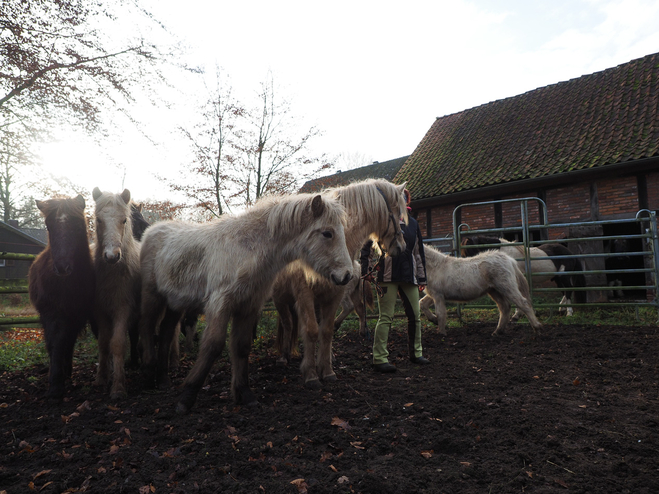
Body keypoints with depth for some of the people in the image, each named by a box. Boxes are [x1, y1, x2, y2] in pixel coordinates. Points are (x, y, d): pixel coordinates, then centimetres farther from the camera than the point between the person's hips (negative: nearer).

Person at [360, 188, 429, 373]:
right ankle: (380, 359, 3)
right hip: (387, 275, -5)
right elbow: (368, 247, 1)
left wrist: (422, 277, 17)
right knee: (386, 317, -4)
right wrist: (366, 270, -7)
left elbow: (419, 252, 20)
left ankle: (416, 353, 28)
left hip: (408, 275, 5)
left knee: (415, 316, 10)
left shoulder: (413, 224, 15)